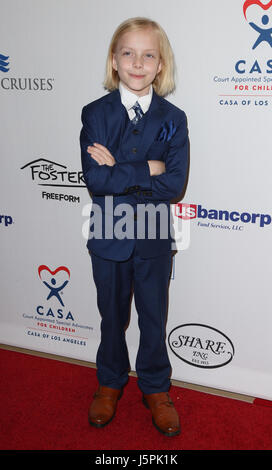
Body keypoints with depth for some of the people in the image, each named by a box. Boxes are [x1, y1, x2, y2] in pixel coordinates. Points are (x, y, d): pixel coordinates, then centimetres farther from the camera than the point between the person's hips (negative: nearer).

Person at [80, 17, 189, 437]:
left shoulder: (173, 119, -5)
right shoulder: (95, 114, -5)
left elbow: (175, 184, -16)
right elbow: (94, 179, -18)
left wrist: (118, 172, -20)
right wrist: (147, 170, -20)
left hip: (154, 237, 0)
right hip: (109, 236, 0)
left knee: (153, 317, 14)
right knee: (112, 315, 18)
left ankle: (155, 388, 35)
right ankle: (110, 382, 40)